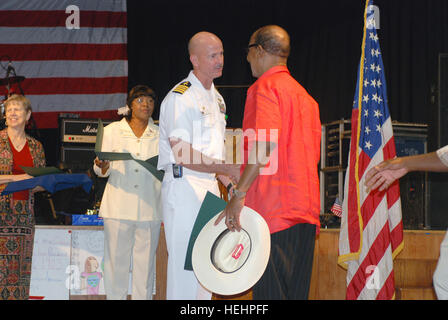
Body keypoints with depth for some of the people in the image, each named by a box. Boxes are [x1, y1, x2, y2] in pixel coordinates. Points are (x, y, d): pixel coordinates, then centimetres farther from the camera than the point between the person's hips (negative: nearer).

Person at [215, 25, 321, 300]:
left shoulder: (265, 87, -5)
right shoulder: (304, 95, 21)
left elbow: (265, 144, -19)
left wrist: (239, 194, -19)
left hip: (272, 207, -8)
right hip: (306, 211, 8)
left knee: (269, 292, -9)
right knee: (296, 292, 9)